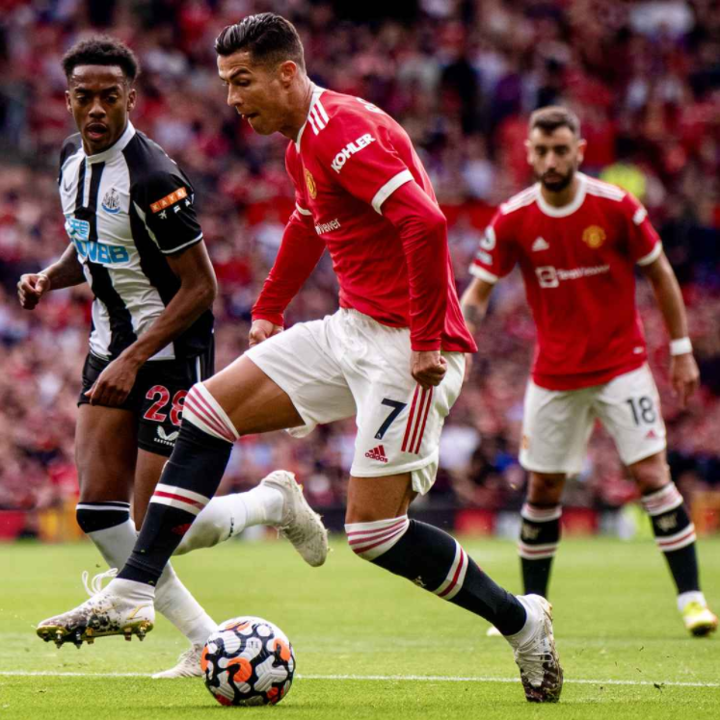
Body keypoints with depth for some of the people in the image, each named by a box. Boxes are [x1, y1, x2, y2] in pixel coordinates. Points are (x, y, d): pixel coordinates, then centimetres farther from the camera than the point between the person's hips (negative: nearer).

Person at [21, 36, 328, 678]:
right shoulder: (72, 158, 4)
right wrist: (50, 277, 0)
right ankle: (207, 643, 5)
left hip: (171, 354, -8)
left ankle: (275, 502, 20)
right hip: (111, 347, 8)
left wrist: (133, 360, -23)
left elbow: (200, 288, -18)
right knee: (98, 510, -5)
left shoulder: (152, 179, -21)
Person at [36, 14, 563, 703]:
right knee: (207, 409, 5)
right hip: (352, 330, 10)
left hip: (405, 348, -10)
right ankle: (130, 594, 5)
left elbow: (424, 222, -30)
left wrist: (426, 341, -27)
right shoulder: (302, 144, 13)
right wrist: (268, 310, 31)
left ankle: (521, 623, 8)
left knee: (373, 530, -11)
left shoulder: (342, 130, -19)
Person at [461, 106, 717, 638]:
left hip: (621, 364, -2)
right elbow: (478, 293, -1)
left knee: (652, 474, -11)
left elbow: (661, 275, 1)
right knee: (543, 490, 5)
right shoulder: (513, 220, -7)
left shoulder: (617, 207, -10)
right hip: (554, 373, 2)